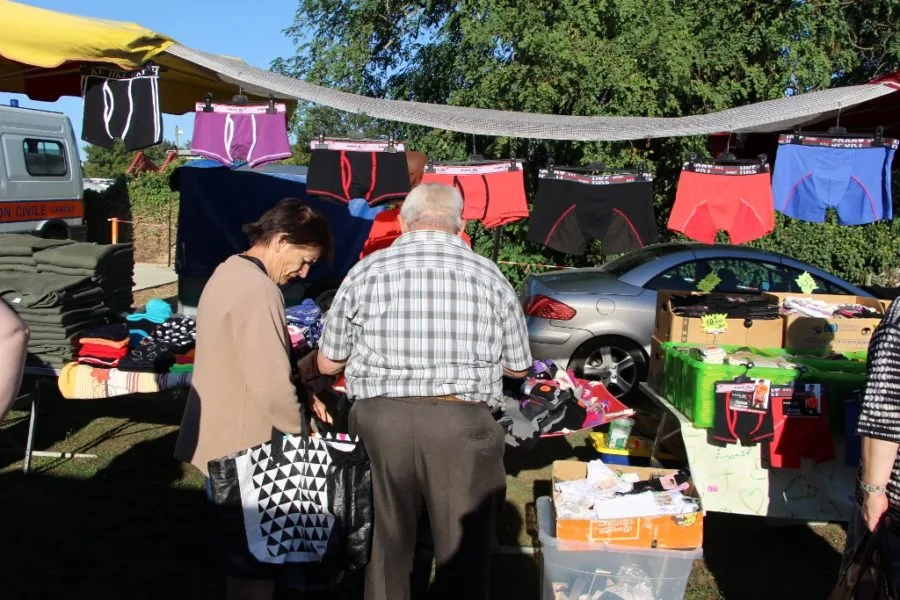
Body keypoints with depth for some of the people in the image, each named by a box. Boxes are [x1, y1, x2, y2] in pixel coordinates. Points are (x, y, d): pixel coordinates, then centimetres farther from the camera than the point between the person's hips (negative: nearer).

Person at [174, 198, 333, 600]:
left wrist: (299, 397, 7)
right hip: (242, 446, -10)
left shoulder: (230, 272, 9)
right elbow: (271, 385, -27)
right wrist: (301, 428, -11)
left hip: (220, 437, 10)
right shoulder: (257, 289, -24)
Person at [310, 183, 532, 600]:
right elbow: (518, 367, 14)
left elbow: (327, 364, 11)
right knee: (464, 552, 11)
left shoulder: (365, 272, 3)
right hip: (462, 424, -1)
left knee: (384, 548, 16)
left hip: (380, 420, 1)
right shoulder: (489, 277, 4)